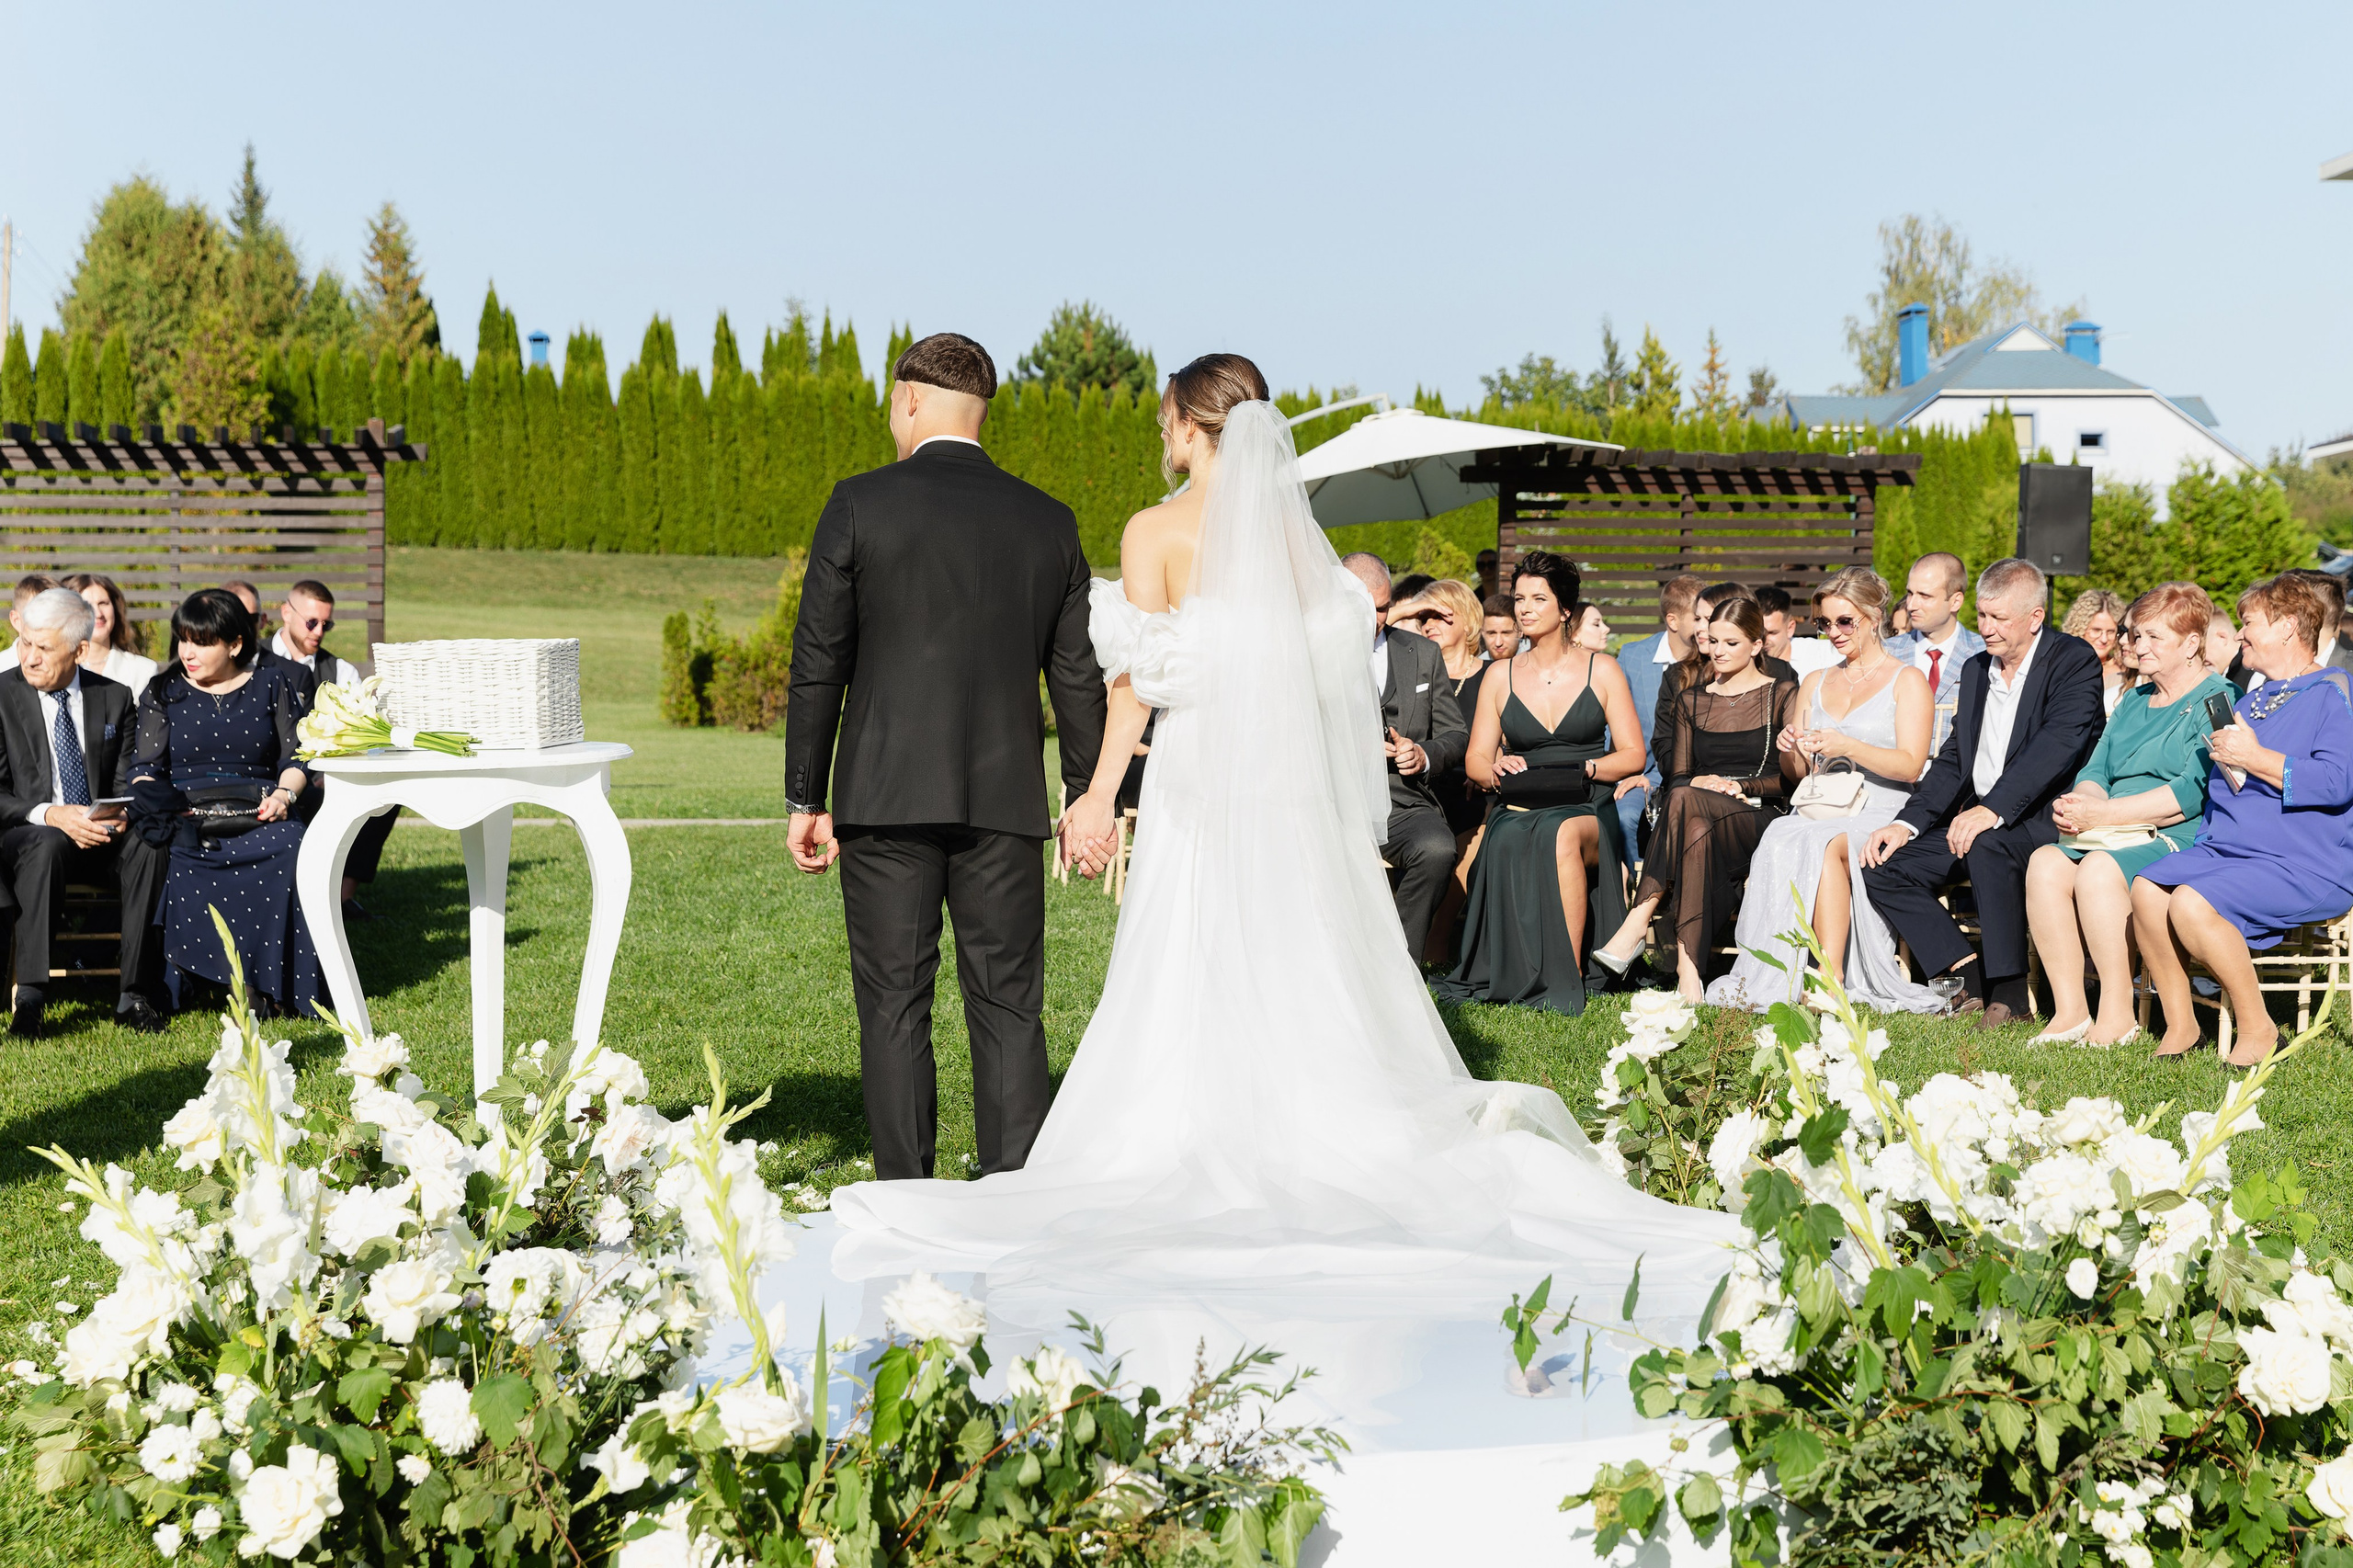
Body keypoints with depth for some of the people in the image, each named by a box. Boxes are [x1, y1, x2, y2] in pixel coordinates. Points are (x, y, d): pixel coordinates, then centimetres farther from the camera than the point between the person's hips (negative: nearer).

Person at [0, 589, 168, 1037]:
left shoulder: (115, 698, 8)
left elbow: (125, 783, 10)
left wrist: (120, 814, -15)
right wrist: (51, 815, -23)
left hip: (99, 836, 3)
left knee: (147, 844, -30)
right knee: (47, 844, -38)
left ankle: (133, 995, -27)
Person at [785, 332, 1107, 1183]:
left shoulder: (860, 504, -3)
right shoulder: (1050, 521, 6)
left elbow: (819, 664, -2)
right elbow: (1077, 676, 9)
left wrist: (805, 798, 5)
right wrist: (1092, 798, 17)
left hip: (887, 795, -2)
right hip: (1005, 798, 2)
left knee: (894, 1007, 4)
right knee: (1008, 1008, 7)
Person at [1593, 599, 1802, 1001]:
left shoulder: (1781, 694, 11)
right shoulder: (1691, 699, 22)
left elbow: (1794, 776, 3)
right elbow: (1677, 775, 16)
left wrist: (1737, 785, -10)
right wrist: (1698, 782, -7)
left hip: (1760, 817, -3)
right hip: (1701, 816, 3)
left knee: (1685, 801, -37)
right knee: (1697, 834, -39)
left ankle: (1636, 925, -43)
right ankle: (1689, 975, -51)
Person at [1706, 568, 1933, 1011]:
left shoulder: (1907, 681, 9)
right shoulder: (1815, 683, 24)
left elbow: (1910, 766, -4)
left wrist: (1848, 747, -17)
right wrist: (1793, 750, 1)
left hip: (1880, 815, -4)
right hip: (1820, 811, 4)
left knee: (1828, 845, -37)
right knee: (1781, 840, -32)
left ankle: (1830, 974, -39)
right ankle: (1775, 978, -38)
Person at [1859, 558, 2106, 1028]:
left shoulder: (2074, 661, -7)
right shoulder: (1975, 670, 16)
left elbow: (2058, 746, -22)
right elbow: (1952, 760, 17)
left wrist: (1992, 810, -34)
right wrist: (1908, 822, 0)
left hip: (2046, 820, -8)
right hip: (1972, 823, 8)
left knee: (1987, 845, -38)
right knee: (1883, 867, -8)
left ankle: (2009, 993, -25)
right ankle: (1969, 982, -9)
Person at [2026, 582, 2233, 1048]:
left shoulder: (2217, 700, -4)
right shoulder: (2134, 700, 24)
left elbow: (2192, 792, -16)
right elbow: (2097, 770, 19)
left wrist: (2102, 814, -19)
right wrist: (2079, 802, -7)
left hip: (2182, 839, -7)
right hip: (2115, 837, 7)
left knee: (2100, 870, -33)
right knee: (2046, 863, -21)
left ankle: (2117, 1018, -24)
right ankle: (2069, 1012, -21)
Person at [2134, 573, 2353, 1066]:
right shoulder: (2252, 700, 25)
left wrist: (2254, 758, -16)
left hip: (2310, 867, -8)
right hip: (2226, 849, 8)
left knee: (2192, 904, -30)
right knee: (2148, 888, -19)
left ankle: (2258, 1028, -13)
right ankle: (2179, 1024, -9)